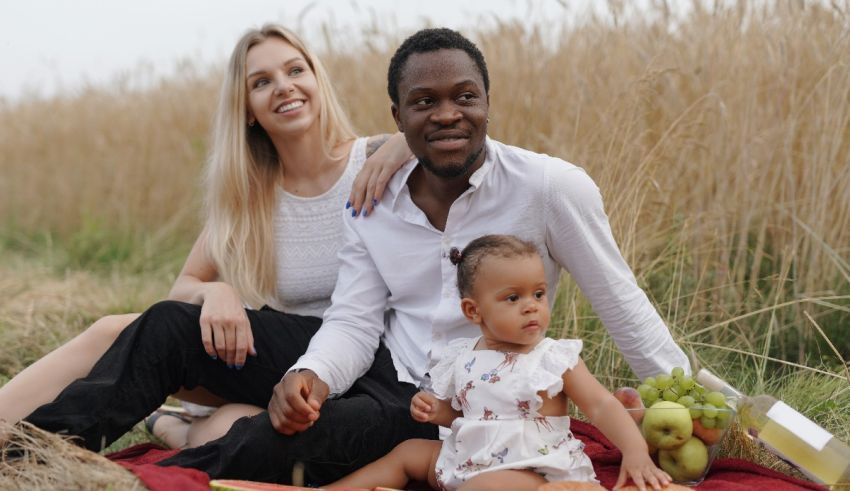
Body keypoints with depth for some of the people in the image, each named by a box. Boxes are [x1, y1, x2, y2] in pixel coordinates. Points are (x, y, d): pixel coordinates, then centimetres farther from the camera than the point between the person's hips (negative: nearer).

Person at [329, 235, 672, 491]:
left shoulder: (556, 359, -8)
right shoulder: (462, 359, 5)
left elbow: (602, 406, -10)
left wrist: (636, 453, -24)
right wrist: (433, 410, -3)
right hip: (465, 460, 7)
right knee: (408, 452, 12)